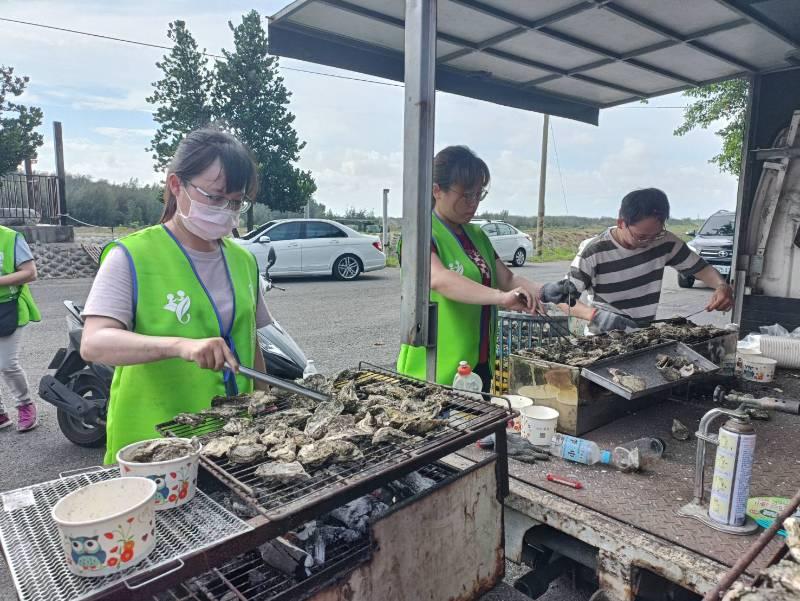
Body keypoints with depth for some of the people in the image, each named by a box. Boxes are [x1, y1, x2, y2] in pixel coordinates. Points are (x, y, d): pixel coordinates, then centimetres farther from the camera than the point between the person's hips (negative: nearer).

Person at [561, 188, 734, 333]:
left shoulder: (665, 242, -5)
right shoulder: (594, 252, -17)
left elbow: (701, 268, 6)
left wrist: (723, 286, -15)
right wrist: (596, 315, -35)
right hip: (604, 337, -4)